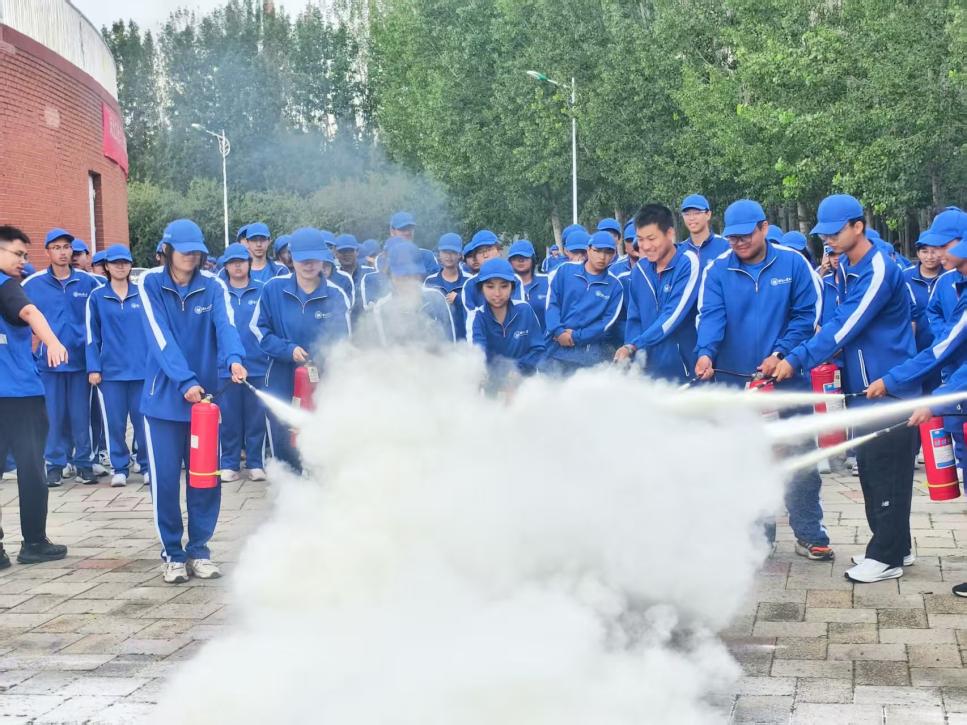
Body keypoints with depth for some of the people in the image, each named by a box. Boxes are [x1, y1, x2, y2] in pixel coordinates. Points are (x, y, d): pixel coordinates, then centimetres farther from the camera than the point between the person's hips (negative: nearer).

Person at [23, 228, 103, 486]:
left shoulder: (88, 282, 2)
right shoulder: (32, 284, 0)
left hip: (80, 358, 0)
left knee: (81, 414, 4)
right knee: (53, 415, 3)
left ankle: (84, 462, 14)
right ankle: (55, 463, 12)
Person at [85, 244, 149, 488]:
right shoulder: (97, 297, 4)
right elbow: (92, 335, 3)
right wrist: (93, 368, -3)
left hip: (142, 368, 0)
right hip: (110, 370, 0)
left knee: (143, 420, 1)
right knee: (114, 422, 3)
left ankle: (147, 466, 13)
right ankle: (120, 468, 14)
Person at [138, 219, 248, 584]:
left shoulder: (213, 287, 1)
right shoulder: (150, 284, -5)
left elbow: (225, 325, -17)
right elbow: (160, 338, -15)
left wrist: (234, 359, -38)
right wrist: (186, 380, -27)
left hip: (204, 395, 2)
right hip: (163, 396, -2)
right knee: (165, 479, 0)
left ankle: (198, 549, 21)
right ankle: (173, 554, 15)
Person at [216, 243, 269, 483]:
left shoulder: (262, 292, 2)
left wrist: (271, 355, -3)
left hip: (257, 366, 0)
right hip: (225, 367, 0)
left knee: (256, 417, 6)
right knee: (229, 419, 5)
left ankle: (255, 463, 15)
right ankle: (229, 464, 14)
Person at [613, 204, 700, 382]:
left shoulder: (688, 263, -11)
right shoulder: (640, 269, 7)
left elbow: (673, 316, -18)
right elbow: (634, 319, 10)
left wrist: (633, 346, -20)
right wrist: (634, 355, -6)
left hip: (686, 368, -5)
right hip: (650, 370, 5)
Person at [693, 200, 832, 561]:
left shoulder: (793, 264, -5)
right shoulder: (717, 270, -3)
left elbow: (807, 315, -5)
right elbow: (710, 316, -14)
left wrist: (780, 353, -17)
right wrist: (705, 353, -33)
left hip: (788, 377, -1)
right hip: (735, 380, 1)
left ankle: (810, 534, 17)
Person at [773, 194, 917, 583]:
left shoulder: (879, 270, -18)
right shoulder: (845, 267, 10)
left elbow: (846, 326, -22)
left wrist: (797, 359, -23)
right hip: (862, 385, 9)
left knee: (886, 470, -4)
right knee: (870, 468, 13)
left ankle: (886, 557, 3)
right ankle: (895, 545, 23)